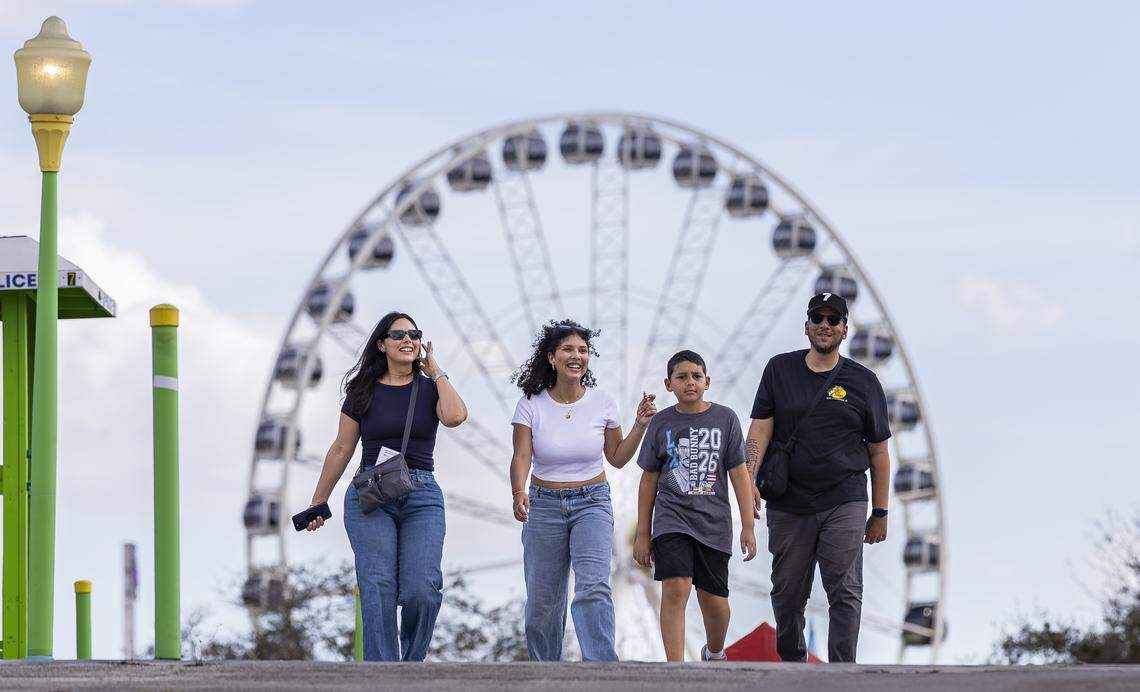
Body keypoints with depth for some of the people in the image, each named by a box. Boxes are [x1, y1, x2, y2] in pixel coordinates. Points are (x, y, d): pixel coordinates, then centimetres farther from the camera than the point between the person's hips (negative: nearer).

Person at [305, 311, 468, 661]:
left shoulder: (430, 389, 9)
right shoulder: (364, 392, 9)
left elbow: (455, 416, -14)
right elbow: (341, 450, 14)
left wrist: (436, 373, -1)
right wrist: (318, 503, 16)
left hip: (422, 497, 0)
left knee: (422, 589, -15)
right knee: (378, 589, -12)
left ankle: (412, 659, 11)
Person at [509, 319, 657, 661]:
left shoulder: (602, 404, 0)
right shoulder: (531, 405, -4)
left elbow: (617, 458, 12)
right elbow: (521, 456, -12)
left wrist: (640, 425, -2)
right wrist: (518, 492, -31)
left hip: (592, 504, -1)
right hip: (545, 505, 1)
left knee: (593, 586, -23)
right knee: (542, 602, 3)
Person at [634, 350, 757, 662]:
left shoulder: (725, 419, 2)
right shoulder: (662, 423, 3)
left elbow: (739, 473, 3)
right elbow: (649, 479, 9)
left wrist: (748, 527, -2)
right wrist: (643, 533, 8)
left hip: (713, 522, 1)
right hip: (672, 520, -1)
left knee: (714, 601, 8)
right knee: (676, 589, -18)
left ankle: (714, 653, 39)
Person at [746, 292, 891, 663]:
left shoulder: (862, 381, 6)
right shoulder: (779, 370, 8)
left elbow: (878, 451, 9)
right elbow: (760, 429, 2)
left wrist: (880, 513, 7)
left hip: (844, 504, -2)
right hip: (787, 504, 2)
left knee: (845, 593, -11)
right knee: (787, 594, 8)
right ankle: (792, 663, 27)